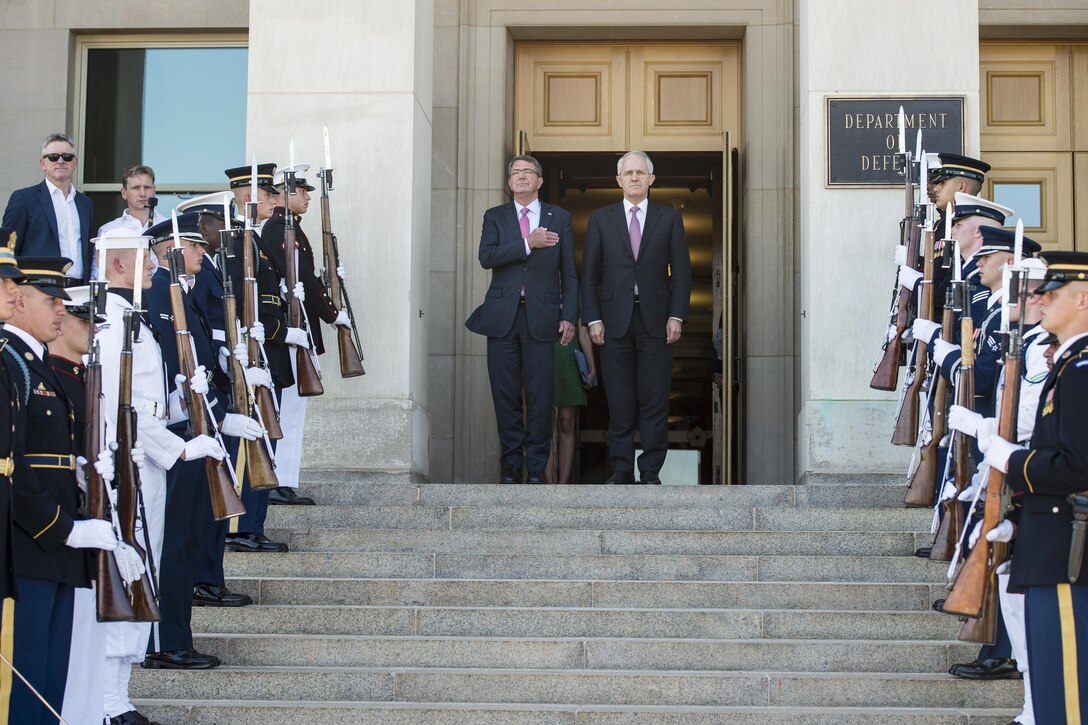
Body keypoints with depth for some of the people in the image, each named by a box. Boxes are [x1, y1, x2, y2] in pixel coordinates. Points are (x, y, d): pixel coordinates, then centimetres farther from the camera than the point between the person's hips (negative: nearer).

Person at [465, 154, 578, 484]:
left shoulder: (559, 218, 10)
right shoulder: (495, 217, 11)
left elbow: (569, 272, 8)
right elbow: (486, 257, -6)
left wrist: (569, 316, -1)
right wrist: (528, 244, -15)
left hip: (542, 317, -1)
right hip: (502, 316, 1)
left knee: (540, 395, -3)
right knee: (505, 394, 2)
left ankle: (537, 467, 4)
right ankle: (511, 465, 10)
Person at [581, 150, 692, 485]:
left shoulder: (669, 218, 9)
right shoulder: (600, 219, 10)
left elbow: (681, 271, 6)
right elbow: (589, 274, 8)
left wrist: (676, 316, -4)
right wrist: (593, 318, -2)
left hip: (655, 320, 0)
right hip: (615, 320, 0)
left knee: (655, 401, -2)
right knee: (619, 402, 2)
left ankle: (651, 471, 4)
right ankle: (621, 469, 8)